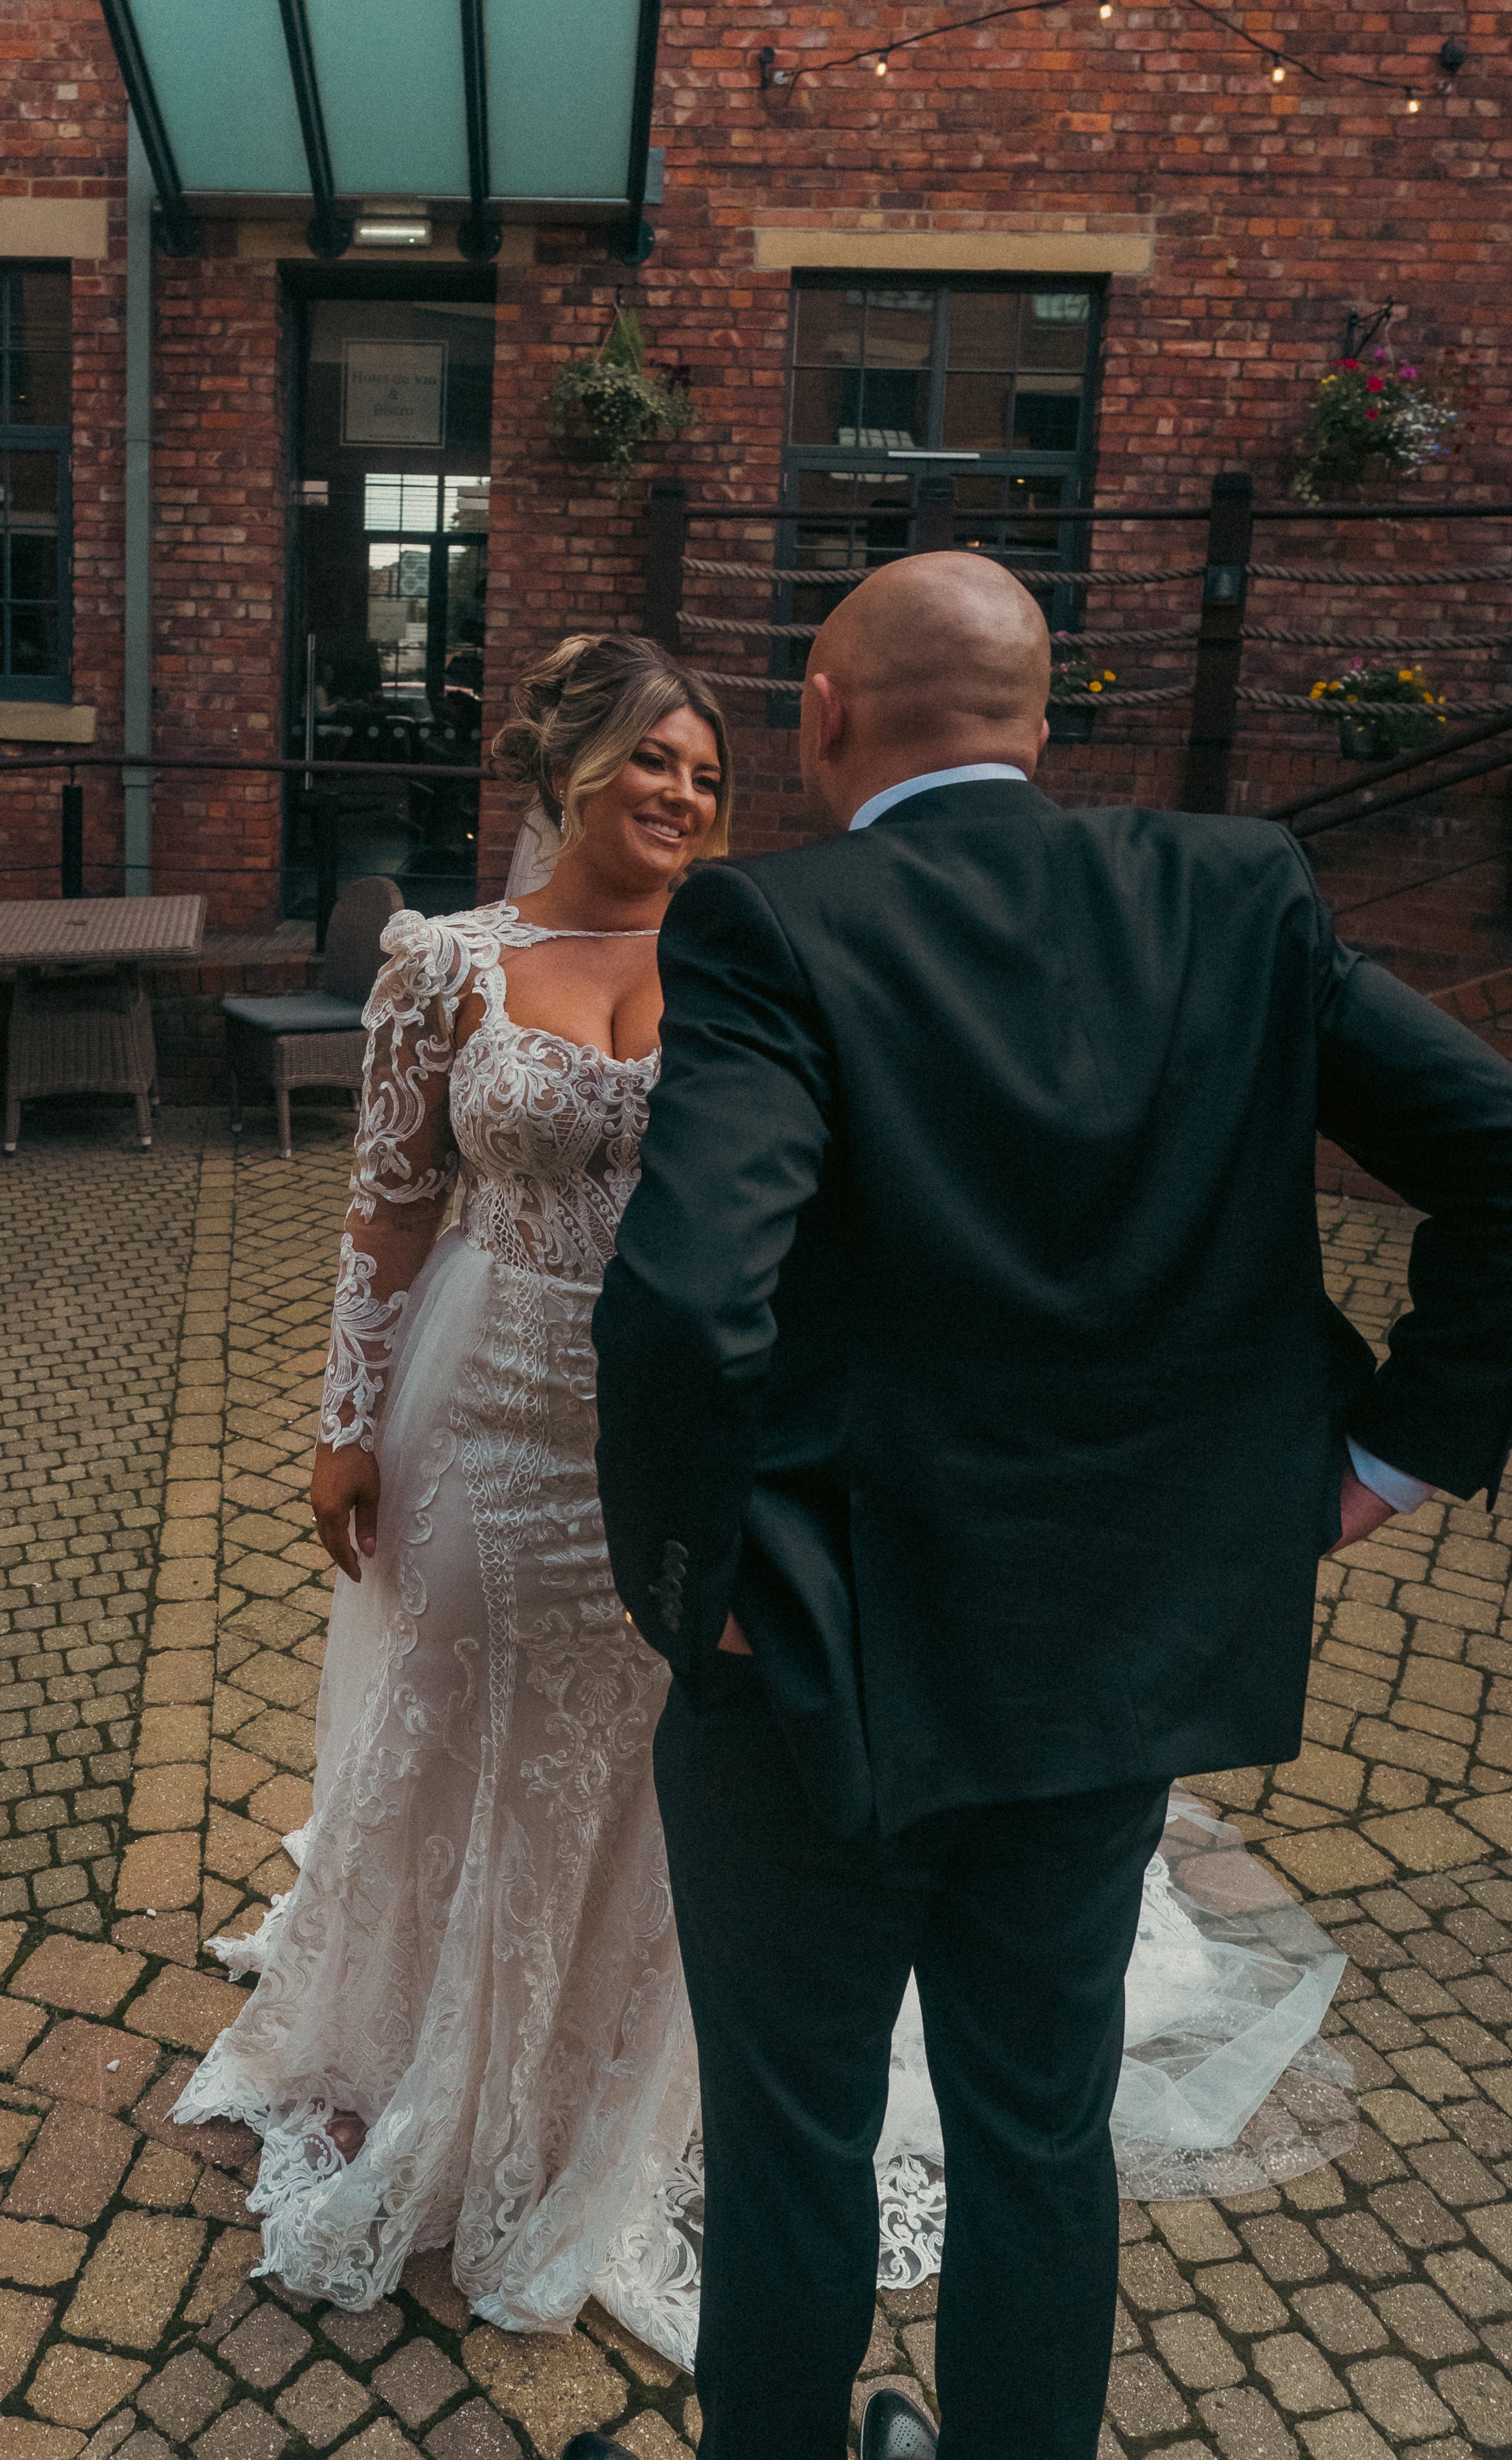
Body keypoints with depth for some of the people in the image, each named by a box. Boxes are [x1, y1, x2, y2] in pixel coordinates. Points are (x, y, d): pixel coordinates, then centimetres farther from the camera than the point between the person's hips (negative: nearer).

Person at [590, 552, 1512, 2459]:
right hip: (1119, 1664, 5)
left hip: (830, 1678, -4)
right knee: (1045, 2137, 25)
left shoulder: (772, 932, -19)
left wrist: (685, 1581, -17)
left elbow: (683, 1299, -33)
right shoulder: (1238, 898, -5)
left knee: (791, 2152, 20)